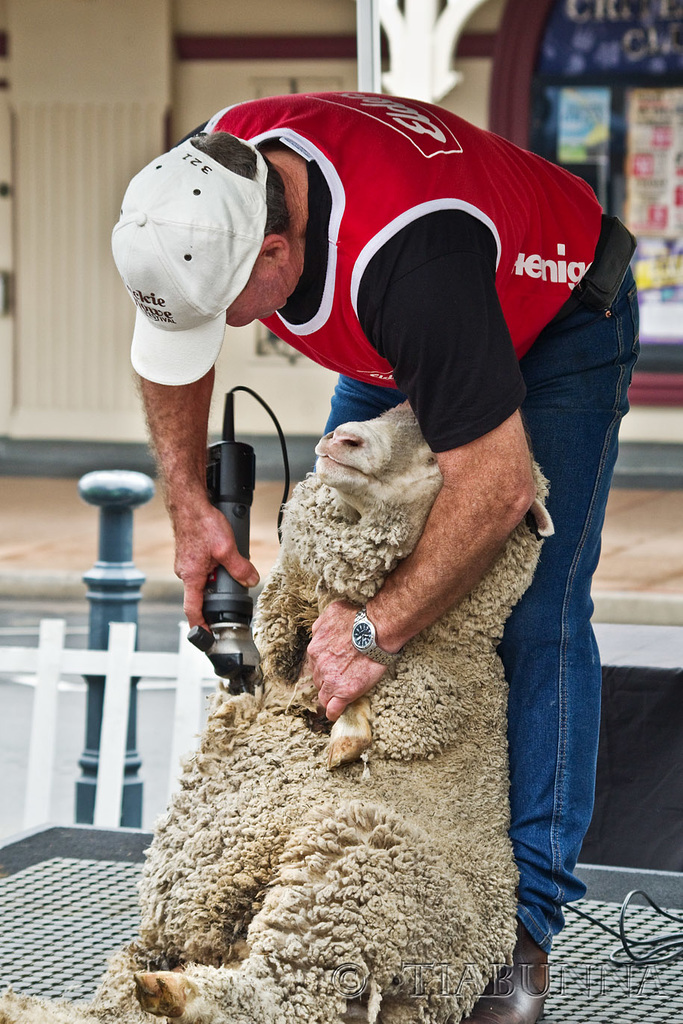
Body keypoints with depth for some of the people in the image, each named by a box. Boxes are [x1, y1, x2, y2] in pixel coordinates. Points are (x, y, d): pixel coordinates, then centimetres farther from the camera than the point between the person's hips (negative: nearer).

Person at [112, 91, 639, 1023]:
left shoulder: (406, 255, -46)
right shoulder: (217, 171, -24)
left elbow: (500, 485, -44)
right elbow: (168, 333, -3)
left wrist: (377, 631, -37)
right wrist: (187, 502, -10)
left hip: (553, 317, -7)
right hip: (401, 347, 8)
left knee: (535, 616, -17)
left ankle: (522, 921, -14)